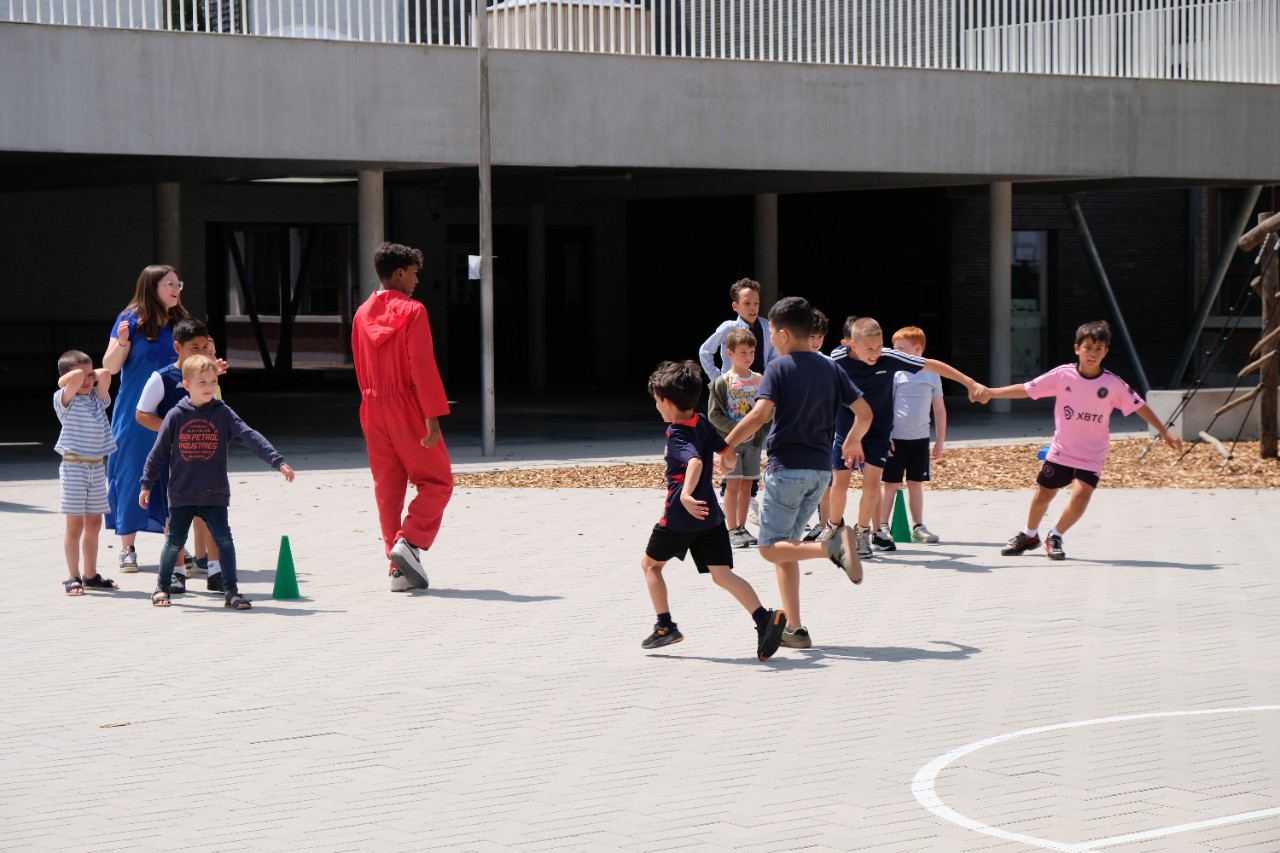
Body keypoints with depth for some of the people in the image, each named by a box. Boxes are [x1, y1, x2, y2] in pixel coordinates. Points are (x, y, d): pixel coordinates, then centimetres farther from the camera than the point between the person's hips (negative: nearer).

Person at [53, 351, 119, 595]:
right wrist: (66, 380, -6)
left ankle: (91, 575, 19)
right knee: (75, 524, -3)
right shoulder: (65, 399, -7)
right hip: (74, 465, -6)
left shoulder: (97, 398, 9)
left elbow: (105, 373, -6)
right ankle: (73, 578, 2)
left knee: (94, 523, 11)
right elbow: (76, 378, -25)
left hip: (97, 465, 6)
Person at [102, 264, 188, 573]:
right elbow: (110, 366, -9)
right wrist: (122, 342, -26)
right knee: (132, 475, 0)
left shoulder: (180, 323, 8)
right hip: (135, 414, -4)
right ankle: (127, 548, 8)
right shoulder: (132, 319, -6)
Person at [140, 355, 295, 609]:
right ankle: (162, 587, 24)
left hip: (214, 494, 0)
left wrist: (278, 461, -15)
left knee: (224, 540, -6)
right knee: (175, 542, 6)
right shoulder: (176, 415, -1)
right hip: (181, 494, 0)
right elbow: (158, 452, 5)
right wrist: (146, 484, 4)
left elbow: (251, 438, -7)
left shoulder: (223, 414, 0)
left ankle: (231, 591, 2)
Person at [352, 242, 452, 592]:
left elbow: (361, 369, 15)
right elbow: (422, 365, -17)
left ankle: (400, 569, 7)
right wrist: (433, 415, -18)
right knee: (436, 481, 5)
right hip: (408, 407, -6)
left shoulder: (362, 314, 9)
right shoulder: (412, 311, -11)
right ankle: (409, 542, -14)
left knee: (387, 488, 8)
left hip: (374, 410, 6)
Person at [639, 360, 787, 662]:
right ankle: (765, 618, -24)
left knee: (649, 564, 17)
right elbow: (725, 449, 23)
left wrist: (686, 494, -49)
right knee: (722, 575, -2)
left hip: (680, 517, -7)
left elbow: (695, 461, -34)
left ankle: (665, 626, 15)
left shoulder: (677, 435, -15)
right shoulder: (702, 423, 7)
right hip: (710, 516, 7)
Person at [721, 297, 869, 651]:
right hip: (821, 469, 6)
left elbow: (760, 414, -21)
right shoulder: (830, 368, 8)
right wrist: (853, 441, 28)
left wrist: (727, 445, -11)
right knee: (785, 545, 14)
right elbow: (864, 412, 9)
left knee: (772, 548, 0)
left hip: (787, 467, -6)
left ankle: (833, 545, -25)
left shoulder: (779, 368, -8)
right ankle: (794, 629, 8)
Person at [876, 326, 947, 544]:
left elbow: (939, 409, 11)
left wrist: (940, 440, 9)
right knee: (891, 484, 1)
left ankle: (918, 526, 16)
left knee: (916, 483, 9)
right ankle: (882, 526, 7)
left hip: (920, 438, 3)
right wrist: (885, 436, -11)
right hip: (896, 438, -3)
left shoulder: (931, 375, 5)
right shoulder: (894, 373, -4)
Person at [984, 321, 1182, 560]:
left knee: (1080, 497, -18)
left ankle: (1055, 537, 7)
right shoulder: (1062, 375, -10)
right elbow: (1026, 389, -6)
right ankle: (1029, 535, 39)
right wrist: (990, 393, -12)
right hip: (1060, 451, 1)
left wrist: (1166, 434, -2)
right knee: (1042, 495, 12)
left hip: (1092, 456, -1)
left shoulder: (1113, 384, -11)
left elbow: (1139, 406, -2)